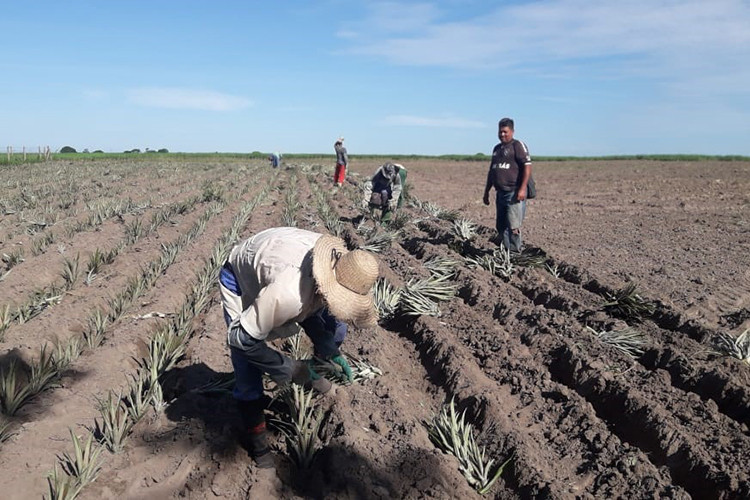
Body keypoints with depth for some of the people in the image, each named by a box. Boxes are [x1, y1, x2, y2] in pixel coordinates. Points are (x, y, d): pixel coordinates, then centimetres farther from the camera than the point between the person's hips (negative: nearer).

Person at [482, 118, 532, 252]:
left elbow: (527, 166, -13)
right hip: (500, 193, 8)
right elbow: (491, 171, 25)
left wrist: (522, 189, -22)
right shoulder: (497, 149, 20)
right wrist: (487, 191, 23)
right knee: (501, 227, 9)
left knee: (513, 226, -11)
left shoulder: (518, 145, -4)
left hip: (514, 193, -8)